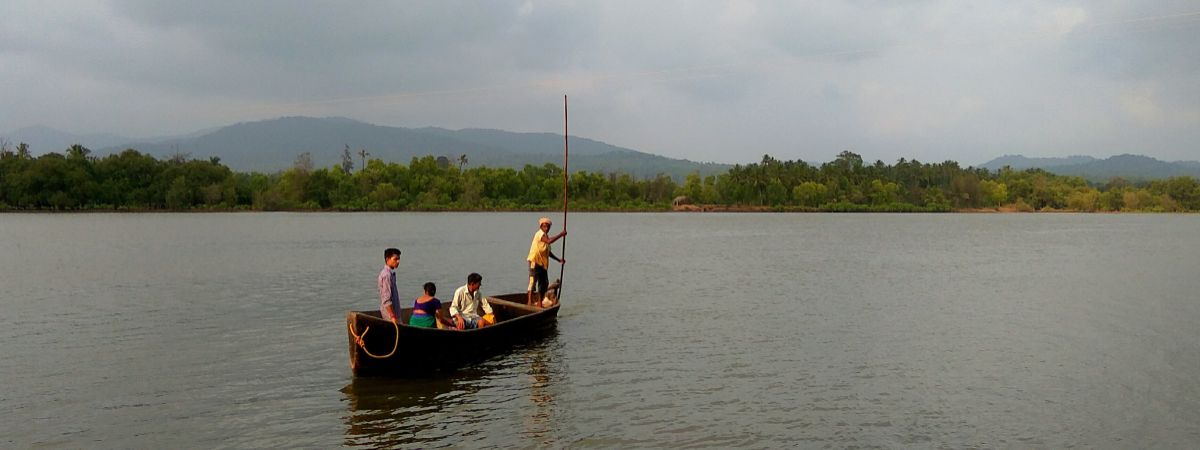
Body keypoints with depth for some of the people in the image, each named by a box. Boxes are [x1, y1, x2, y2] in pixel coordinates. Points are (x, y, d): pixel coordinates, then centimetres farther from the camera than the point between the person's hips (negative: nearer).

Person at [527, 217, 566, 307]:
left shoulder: (545, 235, 18)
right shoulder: (540, 234, -11)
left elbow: (548, 252, 27)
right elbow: (549, 241, -30)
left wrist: (558, 259, 24)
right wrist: (560, 234, -23)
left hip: (543, 263, 10)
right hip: (535, 261, -10)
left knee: (544, 283, 12)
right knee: (532, 282, -12)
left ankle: (539, 303, 20)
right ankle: (529, 303, -14)